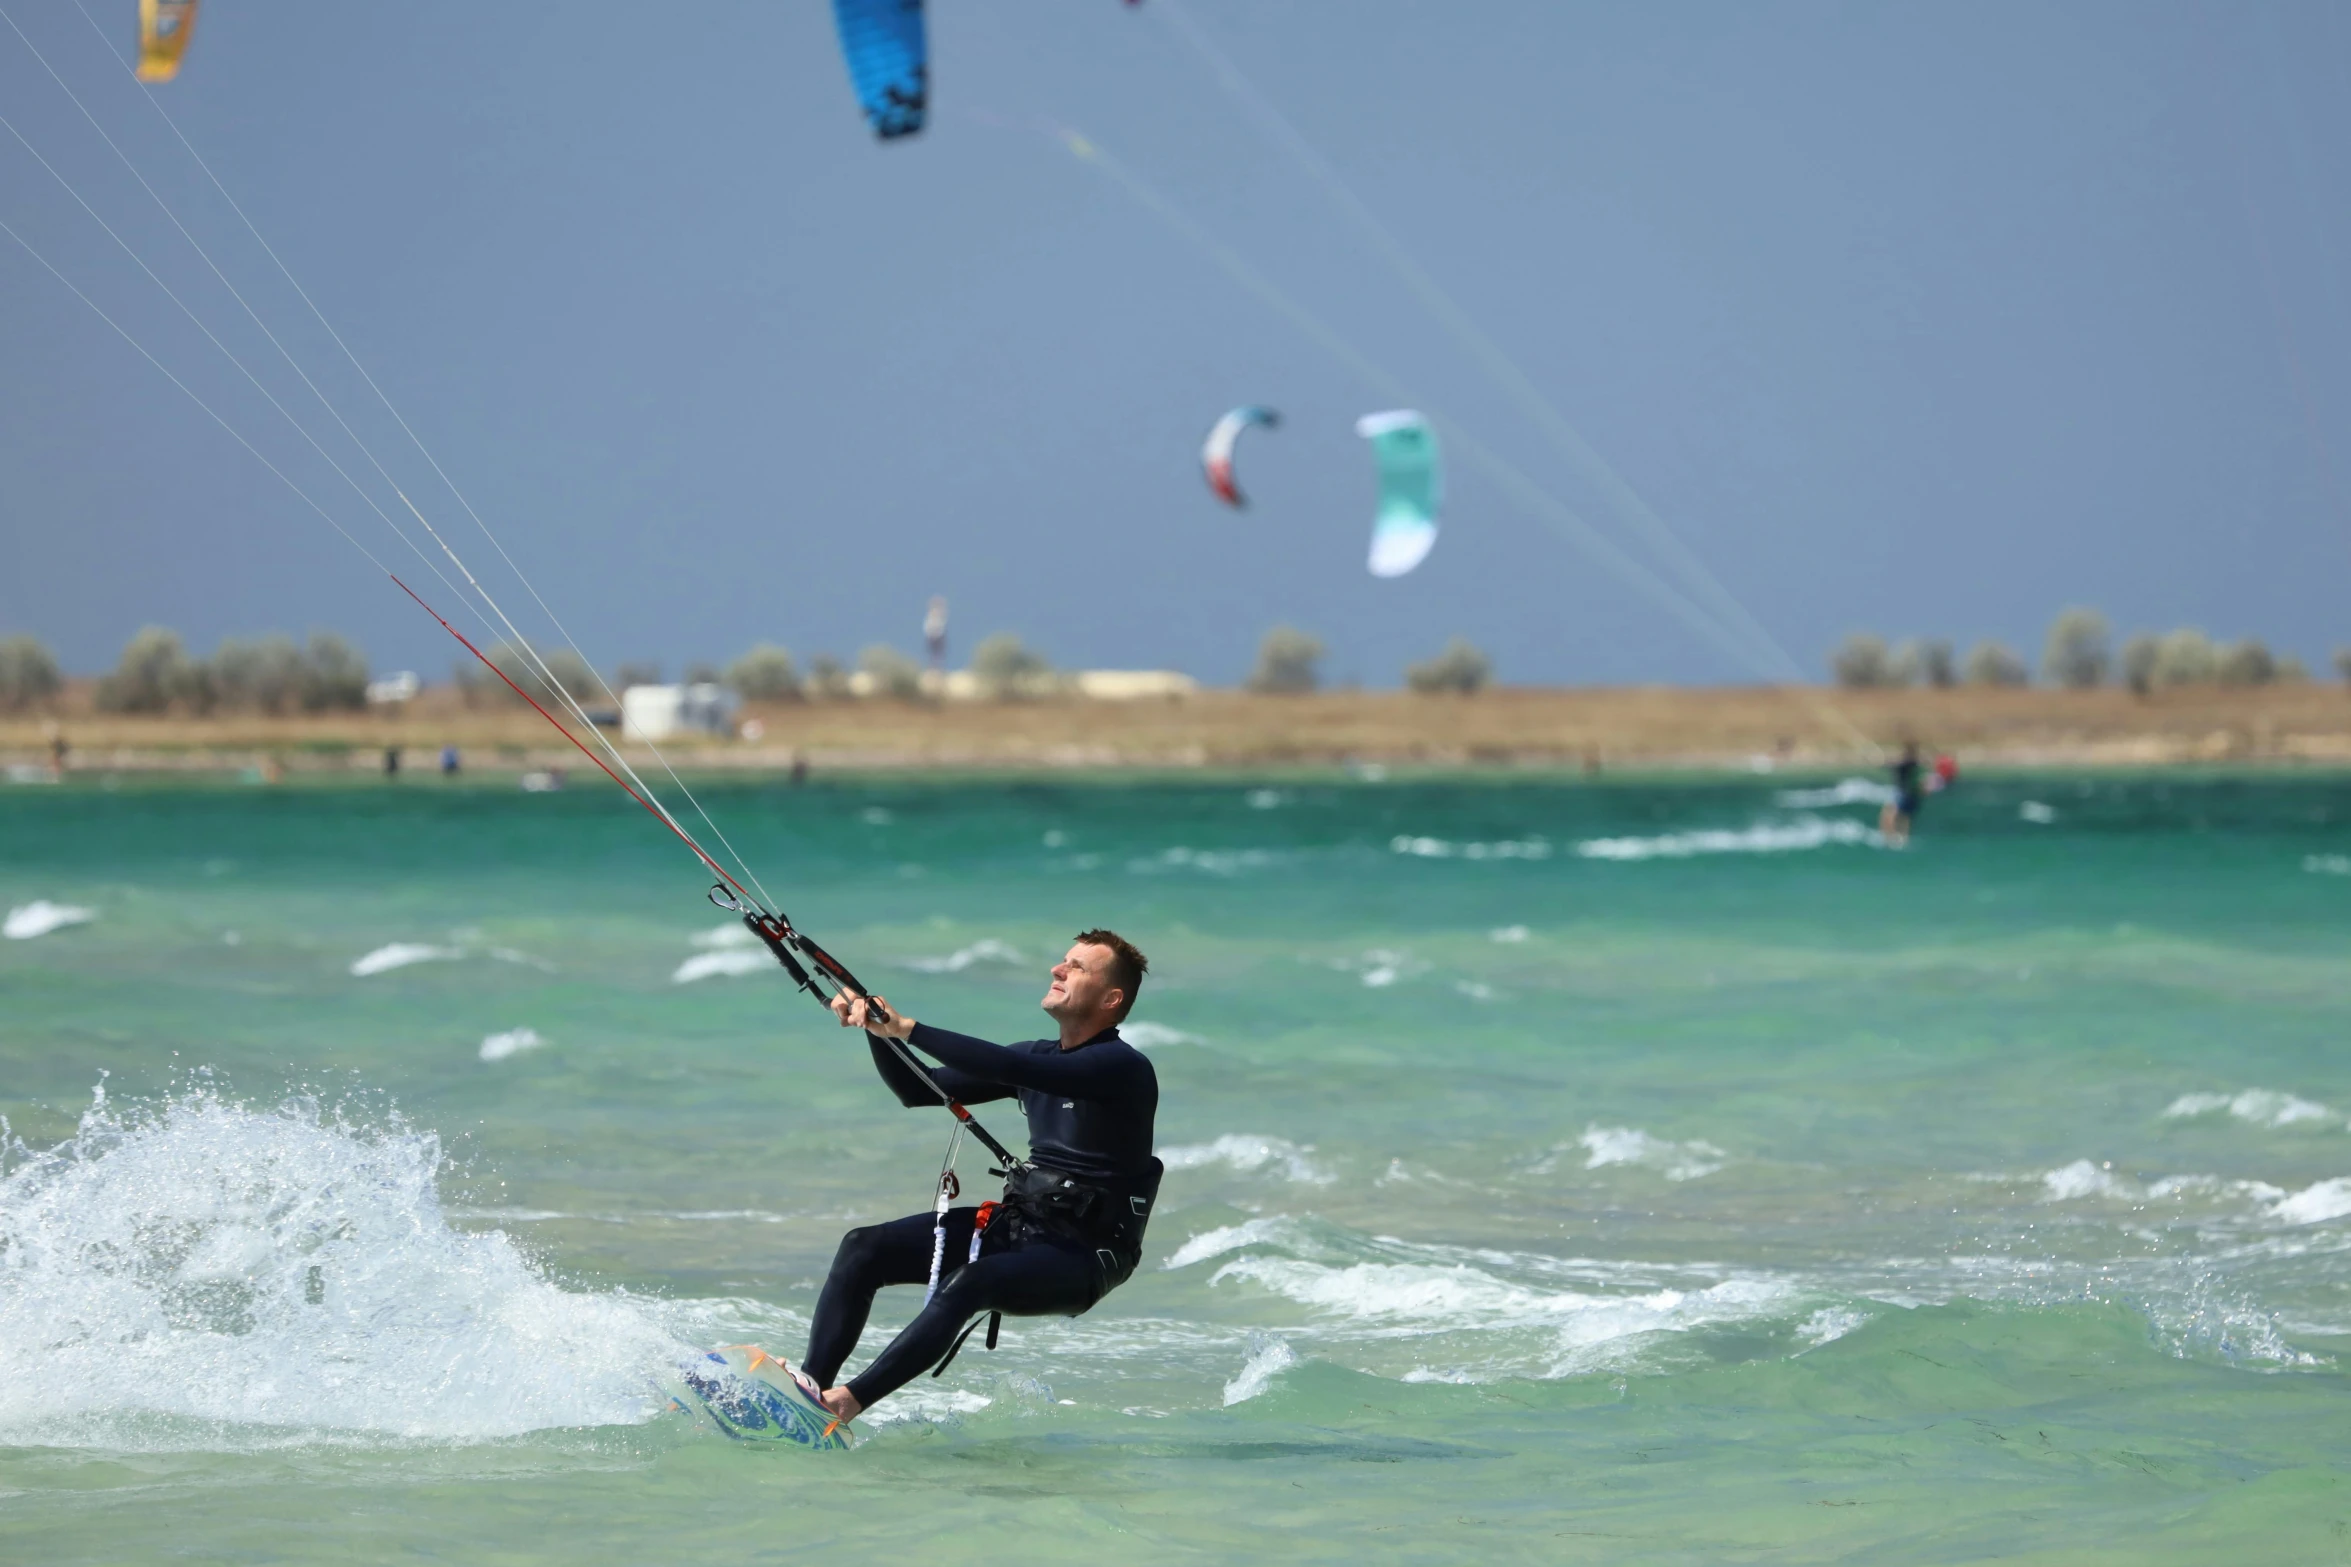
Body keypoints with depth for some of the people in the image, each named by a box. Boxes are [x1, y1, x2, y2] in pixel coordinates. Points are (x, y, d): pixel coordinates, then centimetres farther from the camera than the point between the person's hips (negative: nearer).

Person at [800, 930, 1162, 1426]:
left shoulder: (1125, 1068, -14)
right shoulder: (1038, 1056, 12)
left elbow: (1015, 1069, -29)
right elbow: (919, 1090, 13)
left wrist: (908, 1028, -29)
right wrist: (875, 1027, -6)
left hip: (1080, 1257, -8)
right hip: (1013, 1225, 8)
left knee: (965, 1285, -36)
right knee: (863, 1249, -9)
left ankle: (846, 1404, -40)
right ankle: (809, 1384, -19)